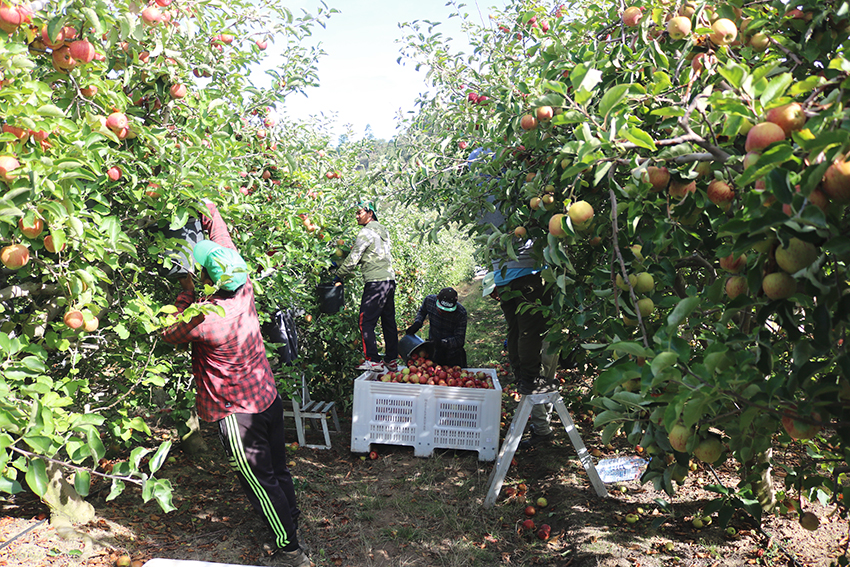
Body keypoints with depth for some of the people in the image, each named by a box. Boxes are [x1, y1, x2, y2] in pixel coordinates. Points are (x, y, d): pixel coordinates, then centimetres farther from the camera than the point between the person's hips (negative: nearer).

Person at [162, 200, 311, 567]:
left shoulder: (207, 319, -26)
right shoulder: (244, 290, -8)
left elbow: (170, 334, -6)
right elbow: (224, 242, 6)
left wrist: (187, 292, -8)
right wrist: (207, 207, 10)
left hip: (238, 413, -7)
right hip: (268, 398, 7)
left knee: (260, 482, 6)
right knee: (277, 471, 20)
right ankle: (290, 526, 37)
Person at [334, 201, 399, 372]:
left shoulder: (366, 232, -8)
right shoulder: (383, 230, 18)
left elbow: (353, 259, -8)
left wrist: (338, 274, 6)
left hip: (375, 282, -9)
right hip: (390, 280, 9)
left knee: (366, 322, -5)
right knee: (389, 321, 11)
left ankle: (373, 360, -8)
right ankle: (392, 360, 15)